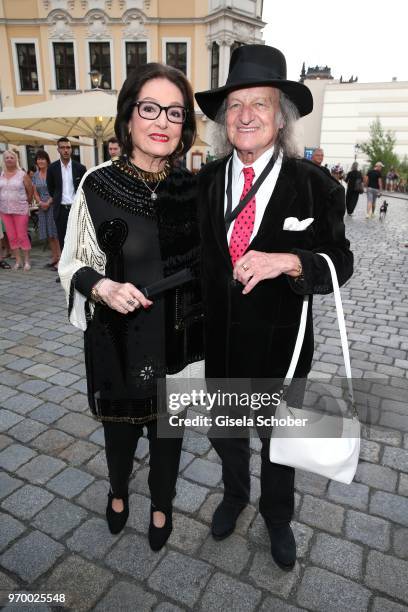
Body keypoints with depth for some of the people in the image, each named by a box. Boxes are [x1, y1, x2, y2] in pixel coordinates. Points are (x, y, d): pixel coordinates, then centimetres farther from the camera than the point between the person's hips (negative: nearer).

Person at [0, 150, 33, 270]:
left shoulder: (22, 175, -3)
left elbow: (30, 192, 1)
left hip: (20, 210, -4)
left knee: (22, 236, -3)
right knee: (11, 237, 6)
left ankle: (27, 261, 6)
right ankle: (18, 261, 14)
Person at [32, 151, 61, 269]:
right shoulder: (35, 175, 11)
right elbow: (35, 192, 11)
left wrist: (48, 203, -14)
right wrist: (40, 203, -7)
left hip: (53, 205, -6)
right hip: (42, 207, 6)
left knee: (56, 233, -6)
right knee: (49, 234, 9)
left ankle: (60, 258, -4)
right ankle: (54, 257, 18)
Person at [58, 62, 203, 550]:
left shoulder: (192, 188, -4)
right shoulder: (98, 185, -13)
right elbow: (75, 265, -4)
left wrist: (205, 333, 6)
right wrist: (104, 287, -25)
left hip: (177, 340, 2)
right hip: (119, 340, -2)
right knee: (121, 426, 21)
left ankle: (161, 505, 50)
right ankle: (118, 492, 56)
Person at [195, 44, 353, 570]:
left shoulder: (314, 185, -13)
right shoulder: (205, 182, -4)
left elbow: (339, 263, -11)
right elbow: (193, 255, 1)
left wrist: (288, 261, -31)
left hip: (279, 343, -2)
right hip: (217, 339, 3)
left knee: (278, 439, 22)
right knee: (224, 433, 24)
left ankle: (277, 516, 53)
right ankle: (234, 494, 57)